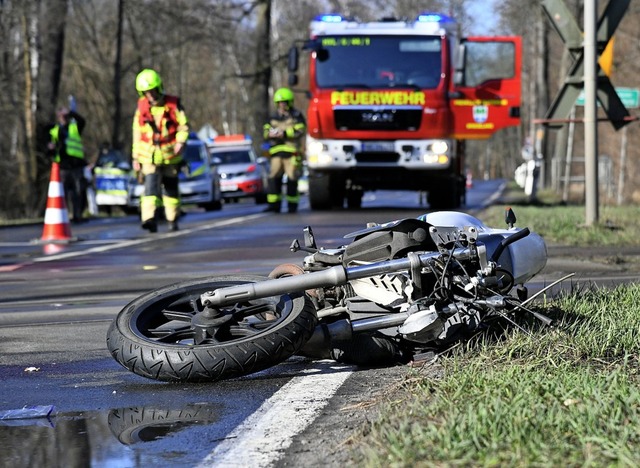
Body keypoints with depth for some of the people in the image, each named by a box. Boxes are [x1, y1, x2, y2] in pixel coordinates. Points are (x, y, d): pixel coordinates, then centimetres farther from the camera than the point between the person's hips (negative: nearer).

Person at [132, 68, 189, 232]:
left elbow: (184, 126, 0)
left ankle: (173, 220, 23)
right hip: (149, 156, 0)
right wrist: (135, 157, 9)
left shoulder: (173, 104, -1)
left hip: (170, 156, 0)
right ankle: (149, 218, -29)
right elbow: (137, 133, 11)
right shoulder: (141, 107, 4)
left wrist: (180, 142, -19)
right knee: (151, 186, -17)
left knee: (171, 188, 10)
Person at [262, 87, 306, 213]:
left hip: (292, 152, -4)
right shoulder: (273, 118, 18)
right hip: (276, 151, 4)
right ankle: (274, 204, -2)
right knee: (274, 178, -3)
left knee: (292, 179, -3)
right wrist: (271, 134, -10)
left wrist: (284, 133, -17)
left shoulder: (296, 116, 2)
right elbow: (266, 132, 13)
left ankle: (292, 204, 5)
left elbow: (300, 131, -10)